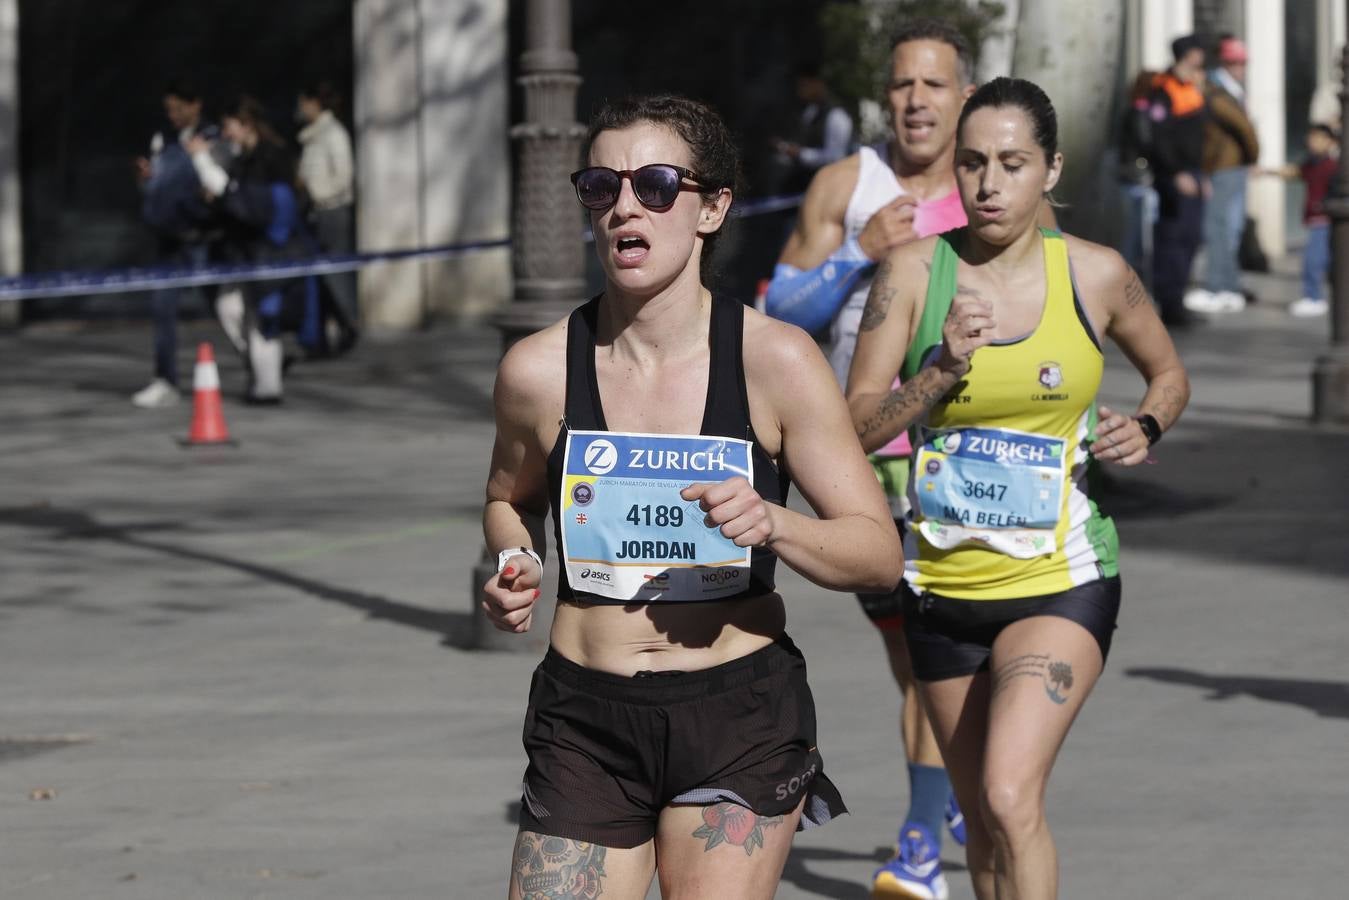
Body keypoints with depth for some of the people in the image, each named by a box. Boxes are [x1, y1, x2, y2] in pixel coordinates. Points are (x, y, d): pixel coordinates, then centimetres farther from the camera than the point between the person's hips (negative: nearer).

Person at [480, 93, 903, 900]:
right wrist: (514, 567, -2)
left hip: (741, 718, -2)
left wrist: (771, 524, -23)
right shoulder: (539, 370, -1)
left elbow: (880, 553, -5)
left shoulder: (775, 362, -7)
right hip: (585, 720, 2)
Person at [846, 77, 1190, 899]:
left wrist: (1146, 428, -4)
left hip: (1061, 583, -2)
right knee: (986, 824, 13)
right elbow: (855, 429, -6)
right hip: (945, 586, 2)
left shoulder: (1097, 275, -2)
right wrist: (943, 369, -21)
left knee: (1011, 798, -22)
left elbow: (1170, 374, 17)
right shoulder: (915, 272, -3)